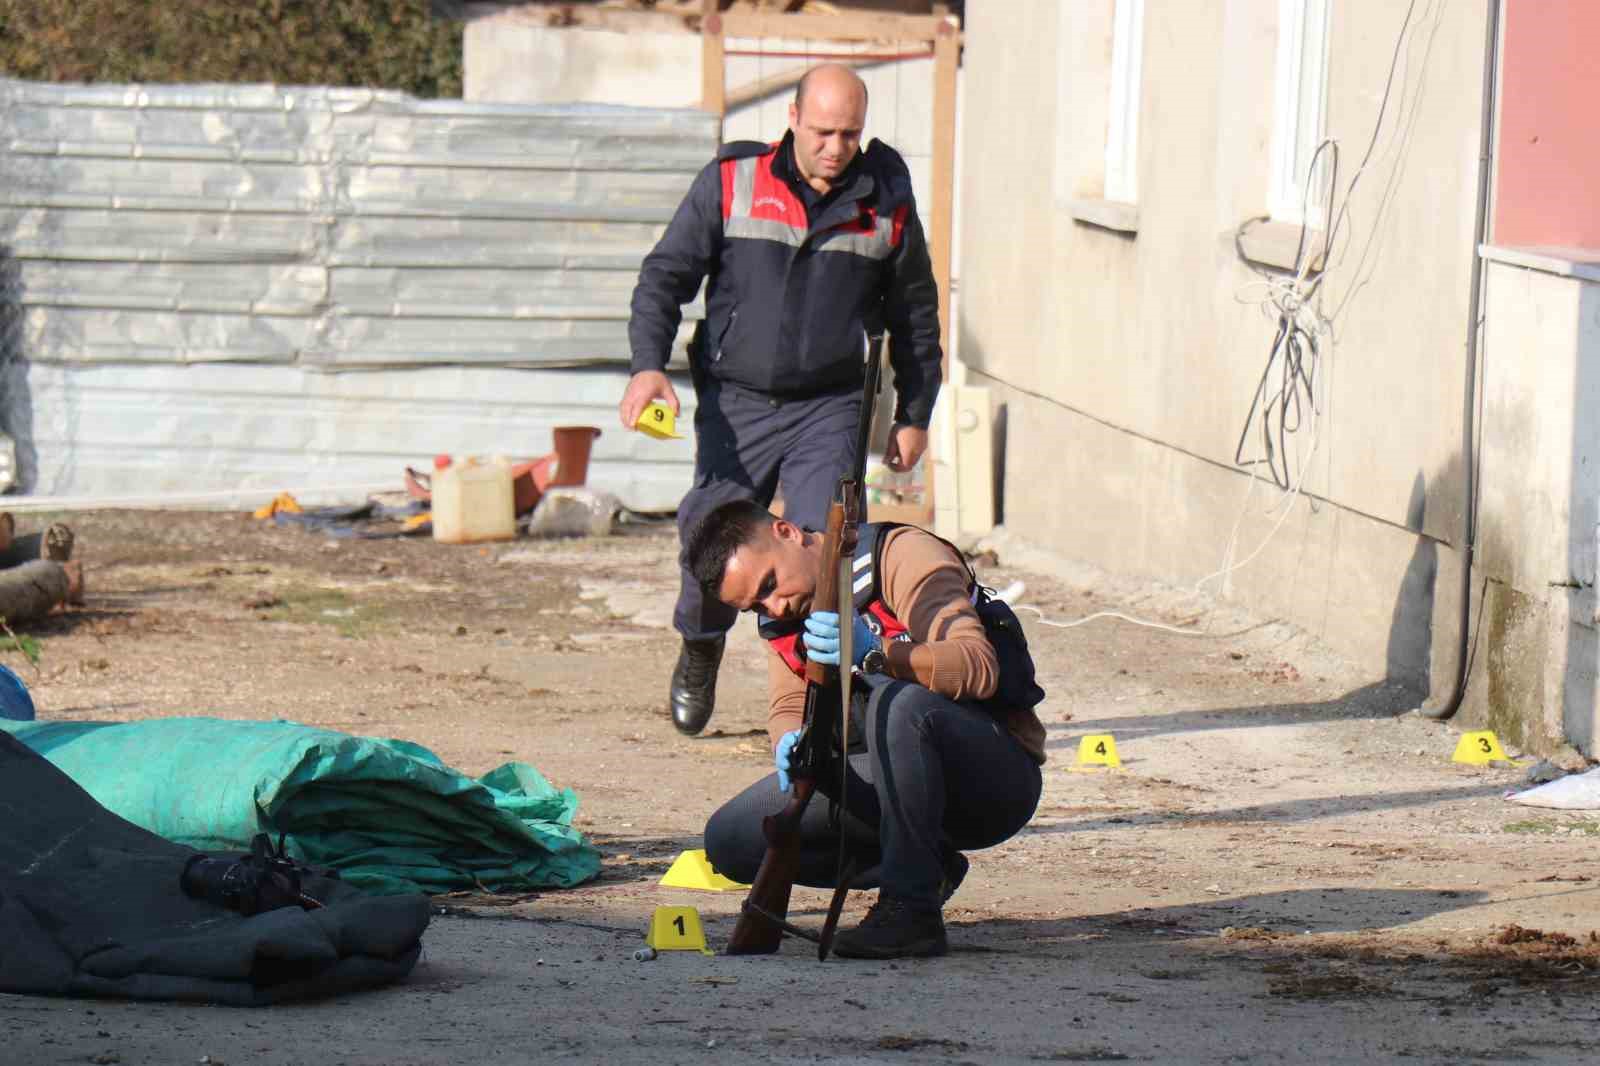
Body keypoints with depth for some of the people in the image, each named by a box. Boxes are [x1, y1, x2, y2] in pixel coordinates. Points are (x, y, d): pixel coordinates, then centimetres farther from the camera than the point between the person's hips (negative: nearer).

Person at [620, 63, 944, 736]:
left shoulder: (885, 202, 3)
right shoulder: (729, 183, -2)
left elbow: (915, 315, 14)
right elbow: (665, 276, 0)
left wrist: (914, 416, 14)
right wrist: (648, 364, -15)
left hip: (829, 409, 0)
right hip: (734, 402, 0)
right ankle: (699, 654, 34)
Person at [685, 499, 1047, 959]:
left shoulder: (903, 555, -14)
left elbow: (980, 669, -25)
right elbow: (787, 709, 4)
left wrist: (874, 654, -40)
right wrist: (792, 742, -20)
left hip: (1001, 778, -7)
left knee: (898, 704, -39)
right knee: (729, 838, -8)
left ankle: (912, 910, -30)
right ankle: (926, 869, 2)